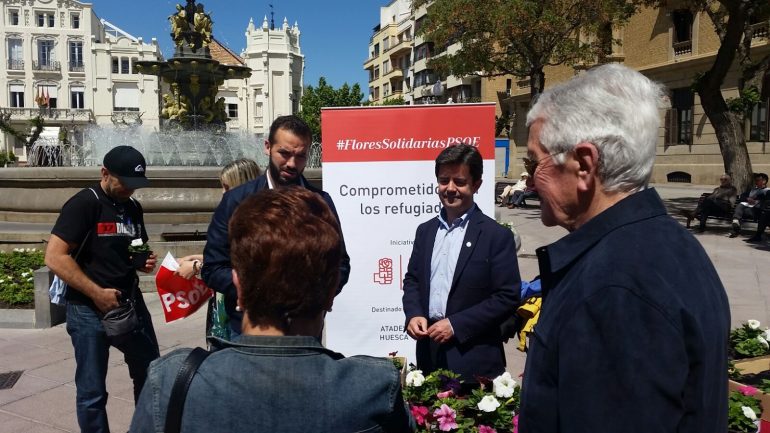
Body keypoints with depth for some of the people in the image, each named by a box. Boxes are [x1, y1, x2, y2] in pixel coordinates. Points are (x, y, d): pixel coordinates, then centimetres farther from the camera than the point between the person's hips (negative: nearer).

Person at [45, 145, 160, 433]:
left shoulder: (133, 207, 8)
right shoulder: (83, 204, -13)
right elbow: (54, 258, -19)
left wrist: (146, 261, -2)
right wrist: (97, 293, -20)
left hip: (131, 304, 7)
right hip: (90, 310, -7)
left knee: (151, 373, 17)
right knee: (92, 391, 6)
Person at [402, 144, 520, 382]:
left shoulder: (497, 236, -8)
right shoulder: (425, 230, 9)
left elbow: (507, 297, -12)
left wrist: (455, 325, -16)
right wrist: (413, 314, -5)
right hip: (429, 352, 5)